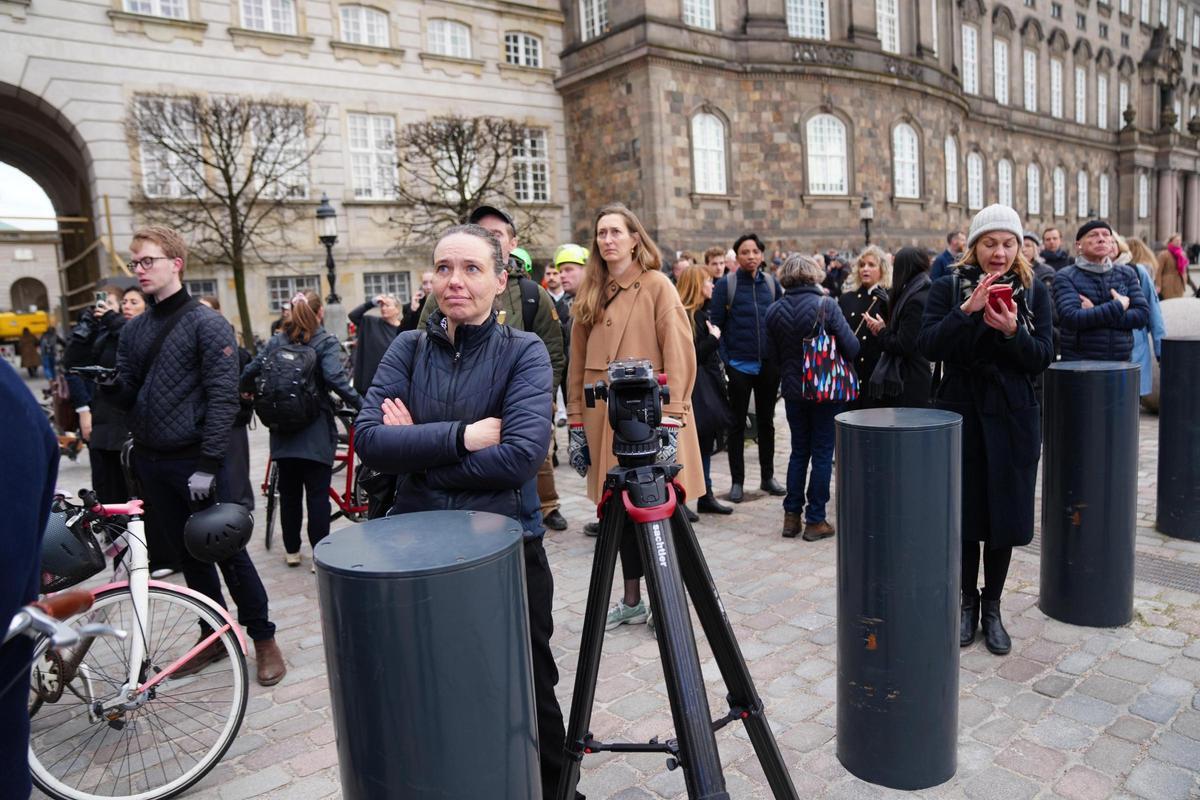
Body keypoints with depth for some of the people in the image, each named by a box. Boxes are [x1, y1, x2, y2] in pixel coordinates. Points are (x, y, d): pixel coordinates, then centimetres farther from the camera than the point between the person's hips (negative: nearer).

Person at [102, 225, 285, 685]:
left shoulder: (207, 324, -8)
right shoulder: (134, 330, 11)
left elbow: (223, 398, -14)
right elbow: (129, 397, 13)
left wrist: (207, 464, -19)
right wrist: (111, 385, -11)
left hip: (196, 461, -6)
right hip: (150, 462, 6)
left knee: (228, 552, 0)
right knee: (187, 554, 14)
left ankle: (263, 639, 14)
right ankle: (217, 634, 28)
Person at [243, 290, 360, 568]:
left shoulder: (277, 341, 7)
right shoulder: (325, 342, -7)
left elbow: (250, 373, 5)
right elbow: (335, 379, -21)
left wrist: (247, 391, 25)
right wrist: (362, 406, -17)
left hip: (283, 430, 5)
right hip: (315, 430, -4)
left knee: (289, 492, 14)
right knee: (318, 494, 0)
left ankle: (292, 551, 24)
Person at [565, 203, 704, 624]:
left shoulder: (657, 286, -4)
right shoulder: (590, 294, 11)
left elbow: (678, 357, -11)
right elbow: (578, 364, 10)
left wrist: (669, 421, -16)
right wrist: (577, 424, 6)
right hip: (606, 420, 5)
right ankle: (632, 600, 27)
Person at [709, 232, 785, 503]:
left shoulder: (771, 283, 6)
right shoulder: (725, 285, -5)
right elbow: (716, 324, -7)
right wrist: (723, 361, -13)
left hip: (769, 364, 4)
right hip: (739, 365, -3)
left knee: (766, 421, 13)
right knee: (738, 423, 6)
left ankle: (768, 476, 26)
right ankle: (737, 481, 15)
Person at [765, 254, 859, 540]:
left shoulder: (773, 311, -3)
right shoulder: (826, 305, -14)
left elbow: (771, 355, 3)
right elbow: (851, 347, -13)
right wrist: (837, 360, 8)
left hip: (793, 390, 4)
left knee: (799, 451, 15)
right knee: (822, 454, 5)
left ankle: (791, 516, 16)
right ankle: (815, 520, 10)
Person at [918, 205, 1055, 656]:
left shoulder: (1034, 293, 4)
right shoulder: (948, 289, 0)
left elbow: (1043, 358, -3)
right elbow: (928, 347, -12)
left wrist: (1013, 331, -21)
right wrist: (967, 310, -23)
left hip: (1012, 417, 1)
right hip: (959, 414, -1)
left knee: (1004, 514, 7)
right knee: (964, 512, 6)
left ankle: (992, 607, 24)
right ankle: (968, 601, 26)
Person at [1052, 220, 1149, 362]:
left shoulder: (1126, 273, 11)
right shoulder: (1065, 277, -2)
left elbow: (1143, 314, 0)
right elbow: (1071, 318, -17)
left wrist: (1095, 315, -12)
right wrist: (1118, 306, -11)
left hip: (1120, 361, 3)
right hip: (1078, 363, -3)